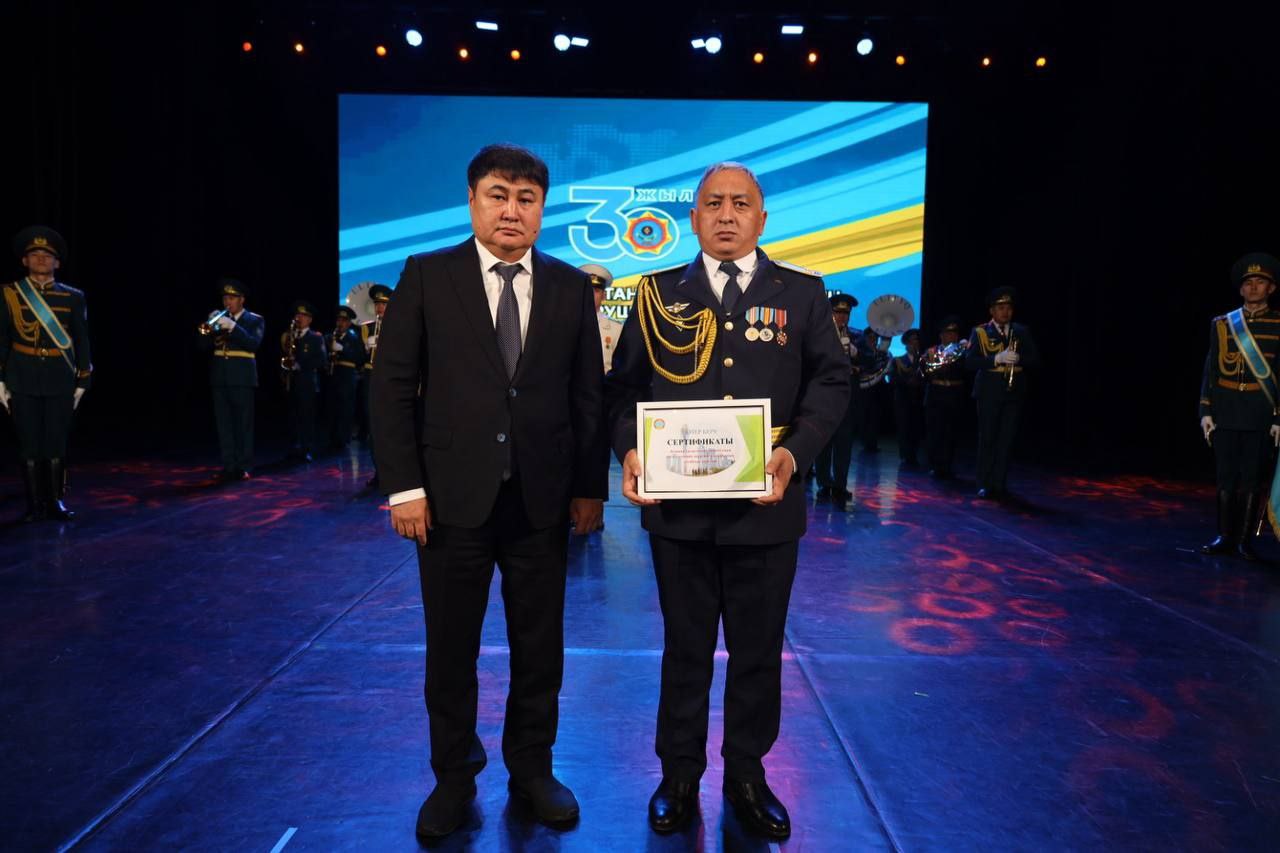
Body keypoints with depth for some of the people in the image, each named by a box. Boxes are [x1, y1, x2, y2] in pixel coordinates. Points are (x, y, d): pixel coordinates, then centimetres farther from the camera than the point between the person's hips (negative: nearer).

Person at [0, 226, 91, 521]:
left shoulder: (73, 297, 5)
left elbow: (81, 342, 7)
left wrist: (82, 383, 4)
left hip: (60, 382, 0)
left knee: (56, 442, 3)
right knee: (29, 444, 4)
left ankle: (56, 500, 13)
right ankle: (35, 503, 12)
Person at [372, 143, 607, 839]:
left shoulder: (571, 286, 5)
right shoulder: (426, 277, 0)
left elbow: (588, 394, 6)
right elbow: (393, 388, -2)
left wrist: (590, 486, 3)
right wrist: (404, 486, -7)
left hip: (543, 498, 2)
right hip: (452, 496, -1)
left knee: (540, 648, 12)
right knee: (450, 649, 11)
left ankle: (532, 770, 32)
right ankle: (453, 777, 31)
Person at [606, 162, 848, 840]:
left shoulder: (802, 293, 5)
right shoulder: (659, 293, 6)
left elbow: (830, 383, 0)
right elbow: (624, 385, 4)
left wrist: (796, 452, -16)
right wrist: (630, 449, -14)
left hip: (766, 505, 0)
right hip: (678, 505, 0)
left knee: (758, 651, 14)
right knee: (685, 648, 14)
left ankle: (747, 774, 35)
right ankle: (679, 775, 33)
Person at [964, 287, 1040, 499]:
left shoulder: (1022, 332, 11)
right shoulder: (979, 332, 3)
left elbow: (1035, 360, 5)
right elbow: (969, 362, -8)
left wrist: (1018, 359, -15)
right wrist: (997, 359, -20)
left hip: (1014, 392, 2)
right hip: (989, 392, -2)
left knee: (1006, 440, 2)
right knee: (987, 440, 2)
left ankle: (999, 484, 9)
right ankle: (985, 484, 9)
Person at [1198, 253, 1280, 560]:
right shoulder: (1223, 324, 7)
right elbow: (1211, 370, 7)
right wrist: (1206, 411, 2)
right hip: (1225, 414, 2)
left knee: (1254, 479, 2)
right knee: (1226, 477, 7)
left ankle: (1245, 540, 11)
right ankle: (1225, 536, 15)